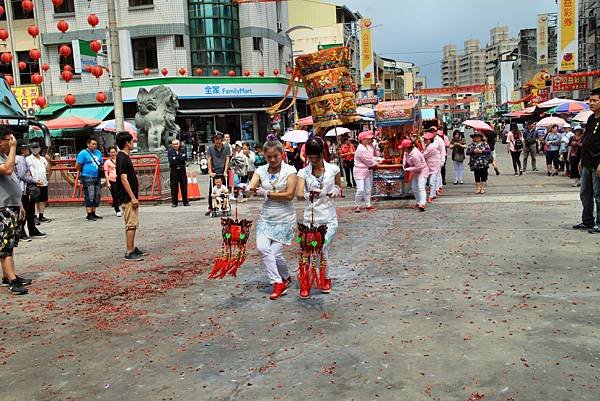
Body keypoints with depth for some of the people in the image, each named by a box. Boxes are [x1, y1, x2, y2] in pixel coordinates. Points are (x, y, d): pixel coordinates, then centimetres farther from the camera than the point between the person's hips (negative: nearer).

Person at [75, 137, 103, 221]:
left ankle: (93, 213, 18)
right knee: (89, 197, -9)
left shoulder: (98, 152, 15)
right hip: (87, 178, -7)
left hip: (97, 177, 7)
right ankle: (89, 214, -7)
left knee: (97, 196, 9)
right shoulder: (83, 153, -5)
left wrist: (100, 169, 11)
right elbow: (78, 166, -5)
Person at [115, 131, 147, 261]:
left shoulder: (125, 157, 15)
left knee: (133, 224, 15)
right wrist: (133, 197, -21)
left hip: (130, 197, 10)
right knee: (131, 225, -8)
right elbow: (123, 179, -21)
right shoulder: (122, 158, -16)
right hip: (127, 197, -10)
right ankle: (129, 253, -5)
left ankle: (132, 248, 24)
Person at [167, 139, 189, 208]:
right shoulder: (170, 151, 3)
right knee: (174, 187, -1)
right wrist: (180, 159, -11)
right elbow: (171, 160, -11)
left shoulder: (183, 150, 8)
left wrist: (176, 158, -12)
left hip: (182, 170, 1)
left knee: (184, 186, 4)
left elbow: (185, 158, -8)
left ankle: (185, 201, 12)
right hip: (174, 171, -1)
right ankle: (174, 202, 7)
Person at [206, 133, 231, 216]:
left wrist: (225, 171, -7)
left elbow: (227, 160, -1)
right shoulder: (210, 148, 0)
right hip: (214, 172, 0)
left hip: (223, 172, 0)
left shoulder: (226, 148, 0)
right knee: (211, 191, 1)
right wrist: (210, 172, -7)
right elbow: (209, 160, 0)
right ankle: (210, 208, 8)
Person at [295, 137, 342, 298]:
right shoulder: (303, 172, 0)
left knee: (322, 247, -10)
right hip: (311, 218, 1)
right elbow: (298, 194, -14)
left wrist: (336, 191, -9)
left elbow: (340, 190, 14)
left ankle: (326, 278, 16)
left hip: (329, 218, -1)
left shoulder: (333, 169, 1)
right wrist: (309, 195, -35)